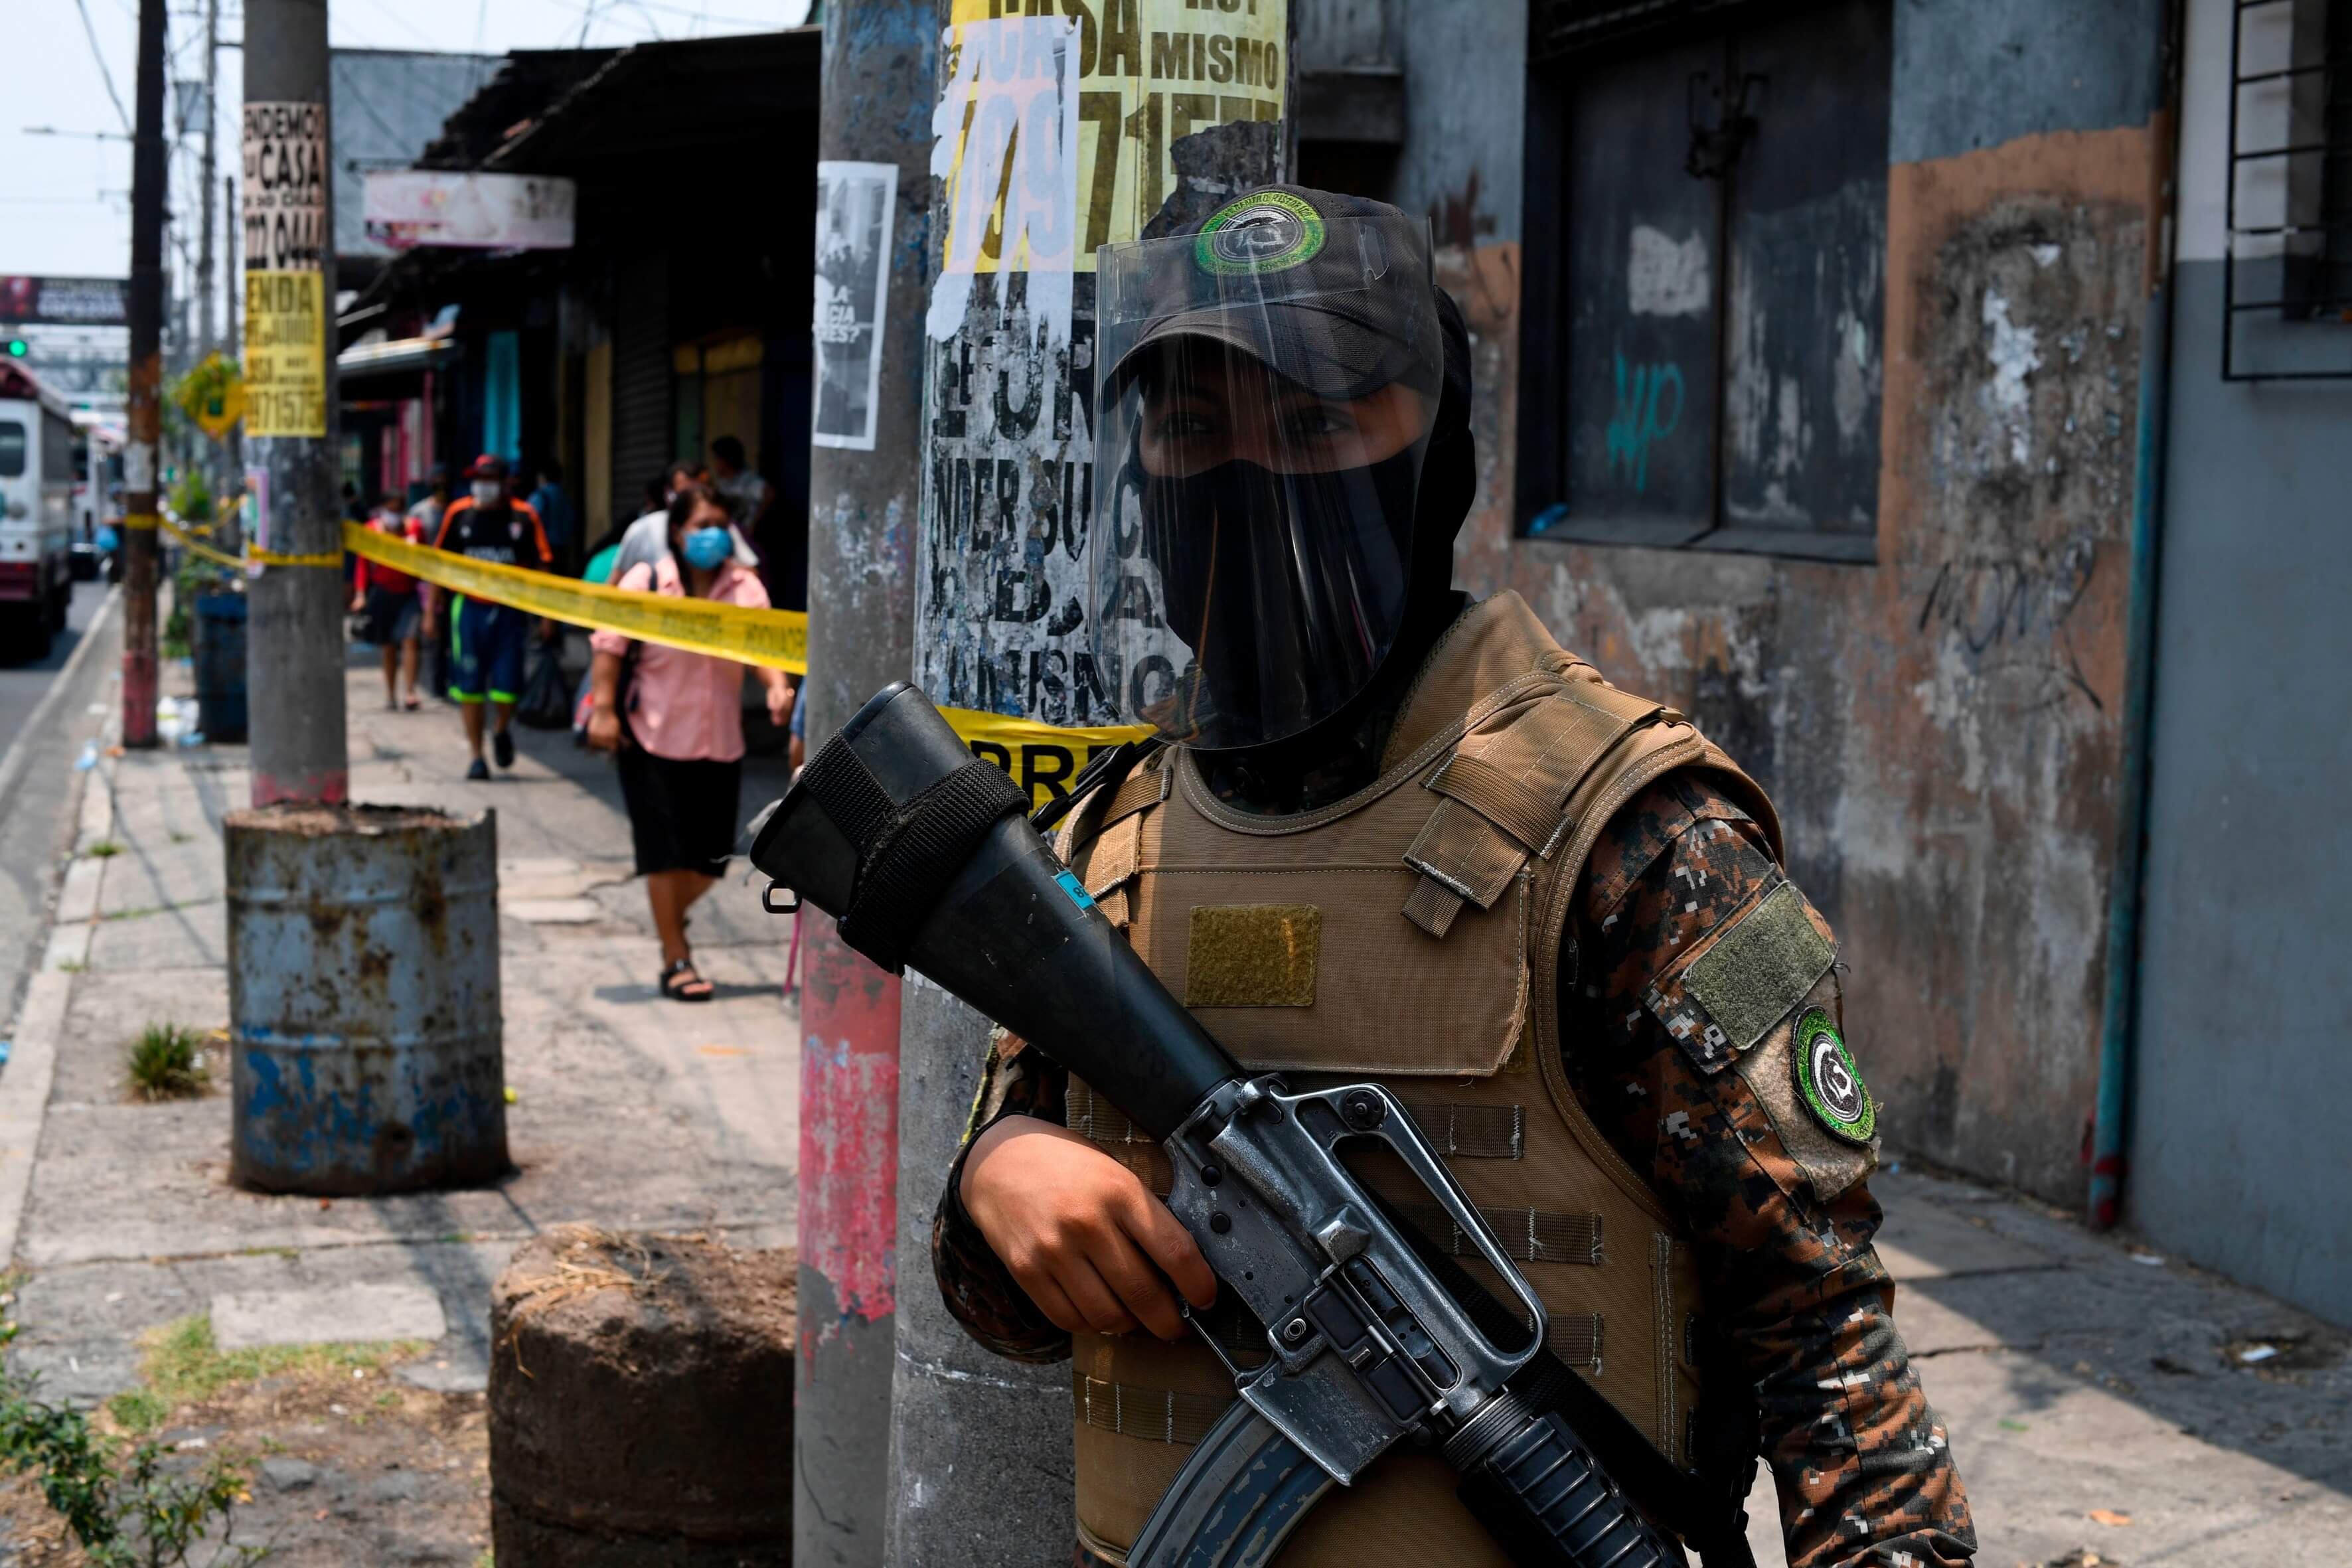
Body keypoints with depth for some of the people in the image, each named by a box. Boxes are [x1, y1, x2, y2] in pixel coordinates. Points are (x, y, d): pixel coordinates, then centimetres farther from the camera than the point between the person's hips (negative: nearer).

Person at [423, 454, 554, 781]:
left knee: (507, 687, -2)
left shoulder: (524, 516, -2)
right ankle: (477, 756, 14)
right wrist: (430, 612, 6)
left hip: (510, 611, -1)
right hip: (469, 609, 1)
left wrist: (546, 617, 0)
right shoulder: (458, 514, 1)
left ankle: (501, 730, 31)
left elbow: (540, 566, 3)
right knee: (469, 688, 2)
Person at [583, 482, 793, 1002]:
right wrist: (603, 709, -12)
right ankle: (675, 961, 10)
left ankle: (672, 915, 39)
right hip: (655, 739, -3)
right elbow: (609, 645, -5)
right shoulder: (645, 581, -6)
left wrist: (777, 687, -27)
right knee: (666, 853, -2)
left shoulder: (744, 585, 1)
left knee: (711, 854, 8)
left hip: (720, 743, 4)